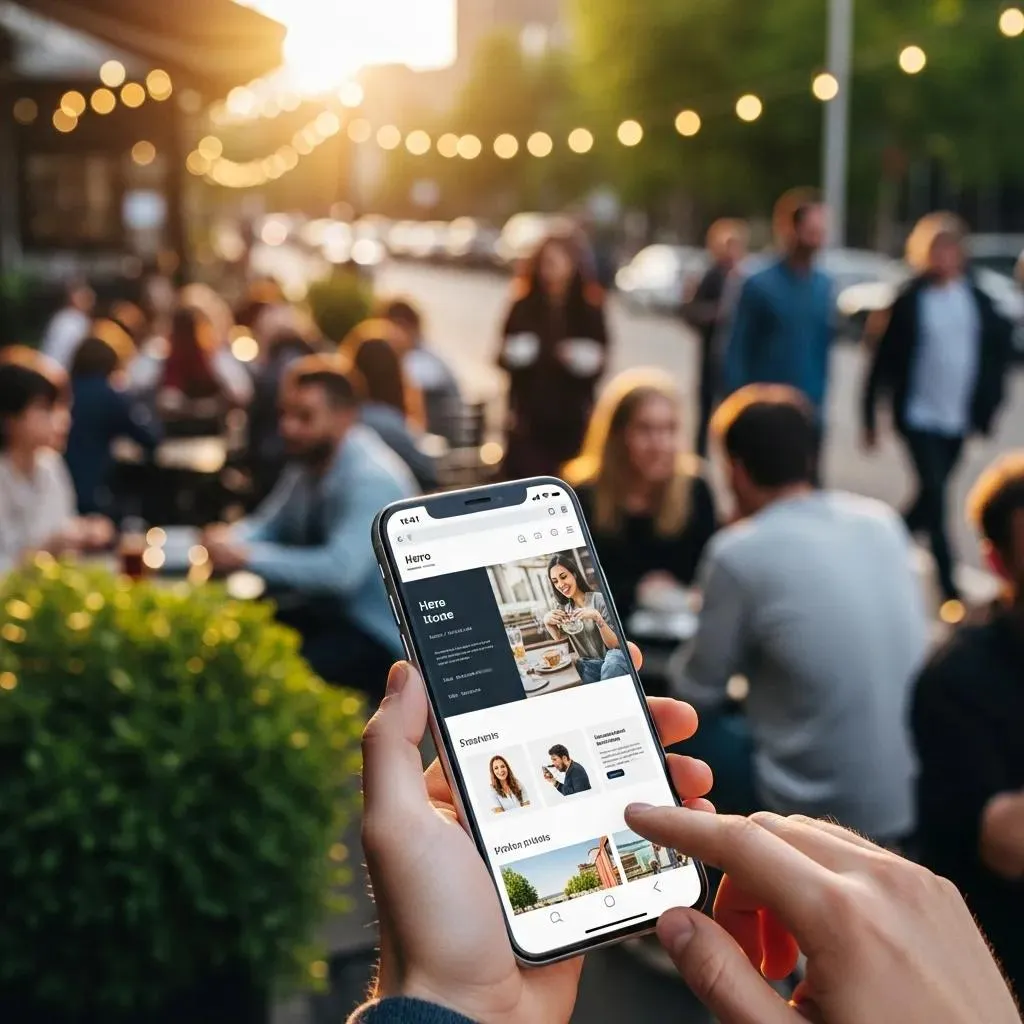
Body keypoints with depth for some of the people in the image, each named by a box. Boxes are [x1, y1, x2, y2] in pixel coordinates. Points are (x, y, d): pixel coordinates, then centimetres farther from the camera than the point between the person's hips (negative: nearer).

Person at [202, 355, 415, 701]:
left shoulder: (372, 478, -22)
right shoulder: (308, 463, 4)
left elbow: (341, 571, -34)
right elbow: (266, 527, 11)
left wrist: (247, 557, -32)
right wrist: (228, 540, -12)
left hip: (377, 633, -8)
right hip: (323, 609, 8)